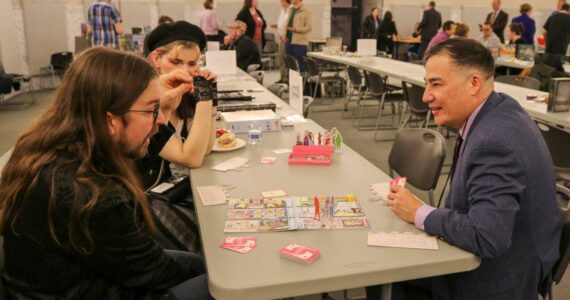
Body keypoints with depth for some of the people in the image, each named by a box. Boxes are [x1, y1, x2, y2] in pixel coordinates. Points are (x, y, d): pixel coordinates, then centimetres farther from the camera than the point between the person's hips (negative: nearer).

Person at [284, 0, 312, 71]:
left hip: (300, 43, -6)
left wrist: (296, 29, -20)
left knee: (301, 64, 0)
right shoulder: (291, 10, 15)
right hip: (289, 41, 6)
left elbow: (309, 28, -11)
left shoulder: (306, 12, -5)